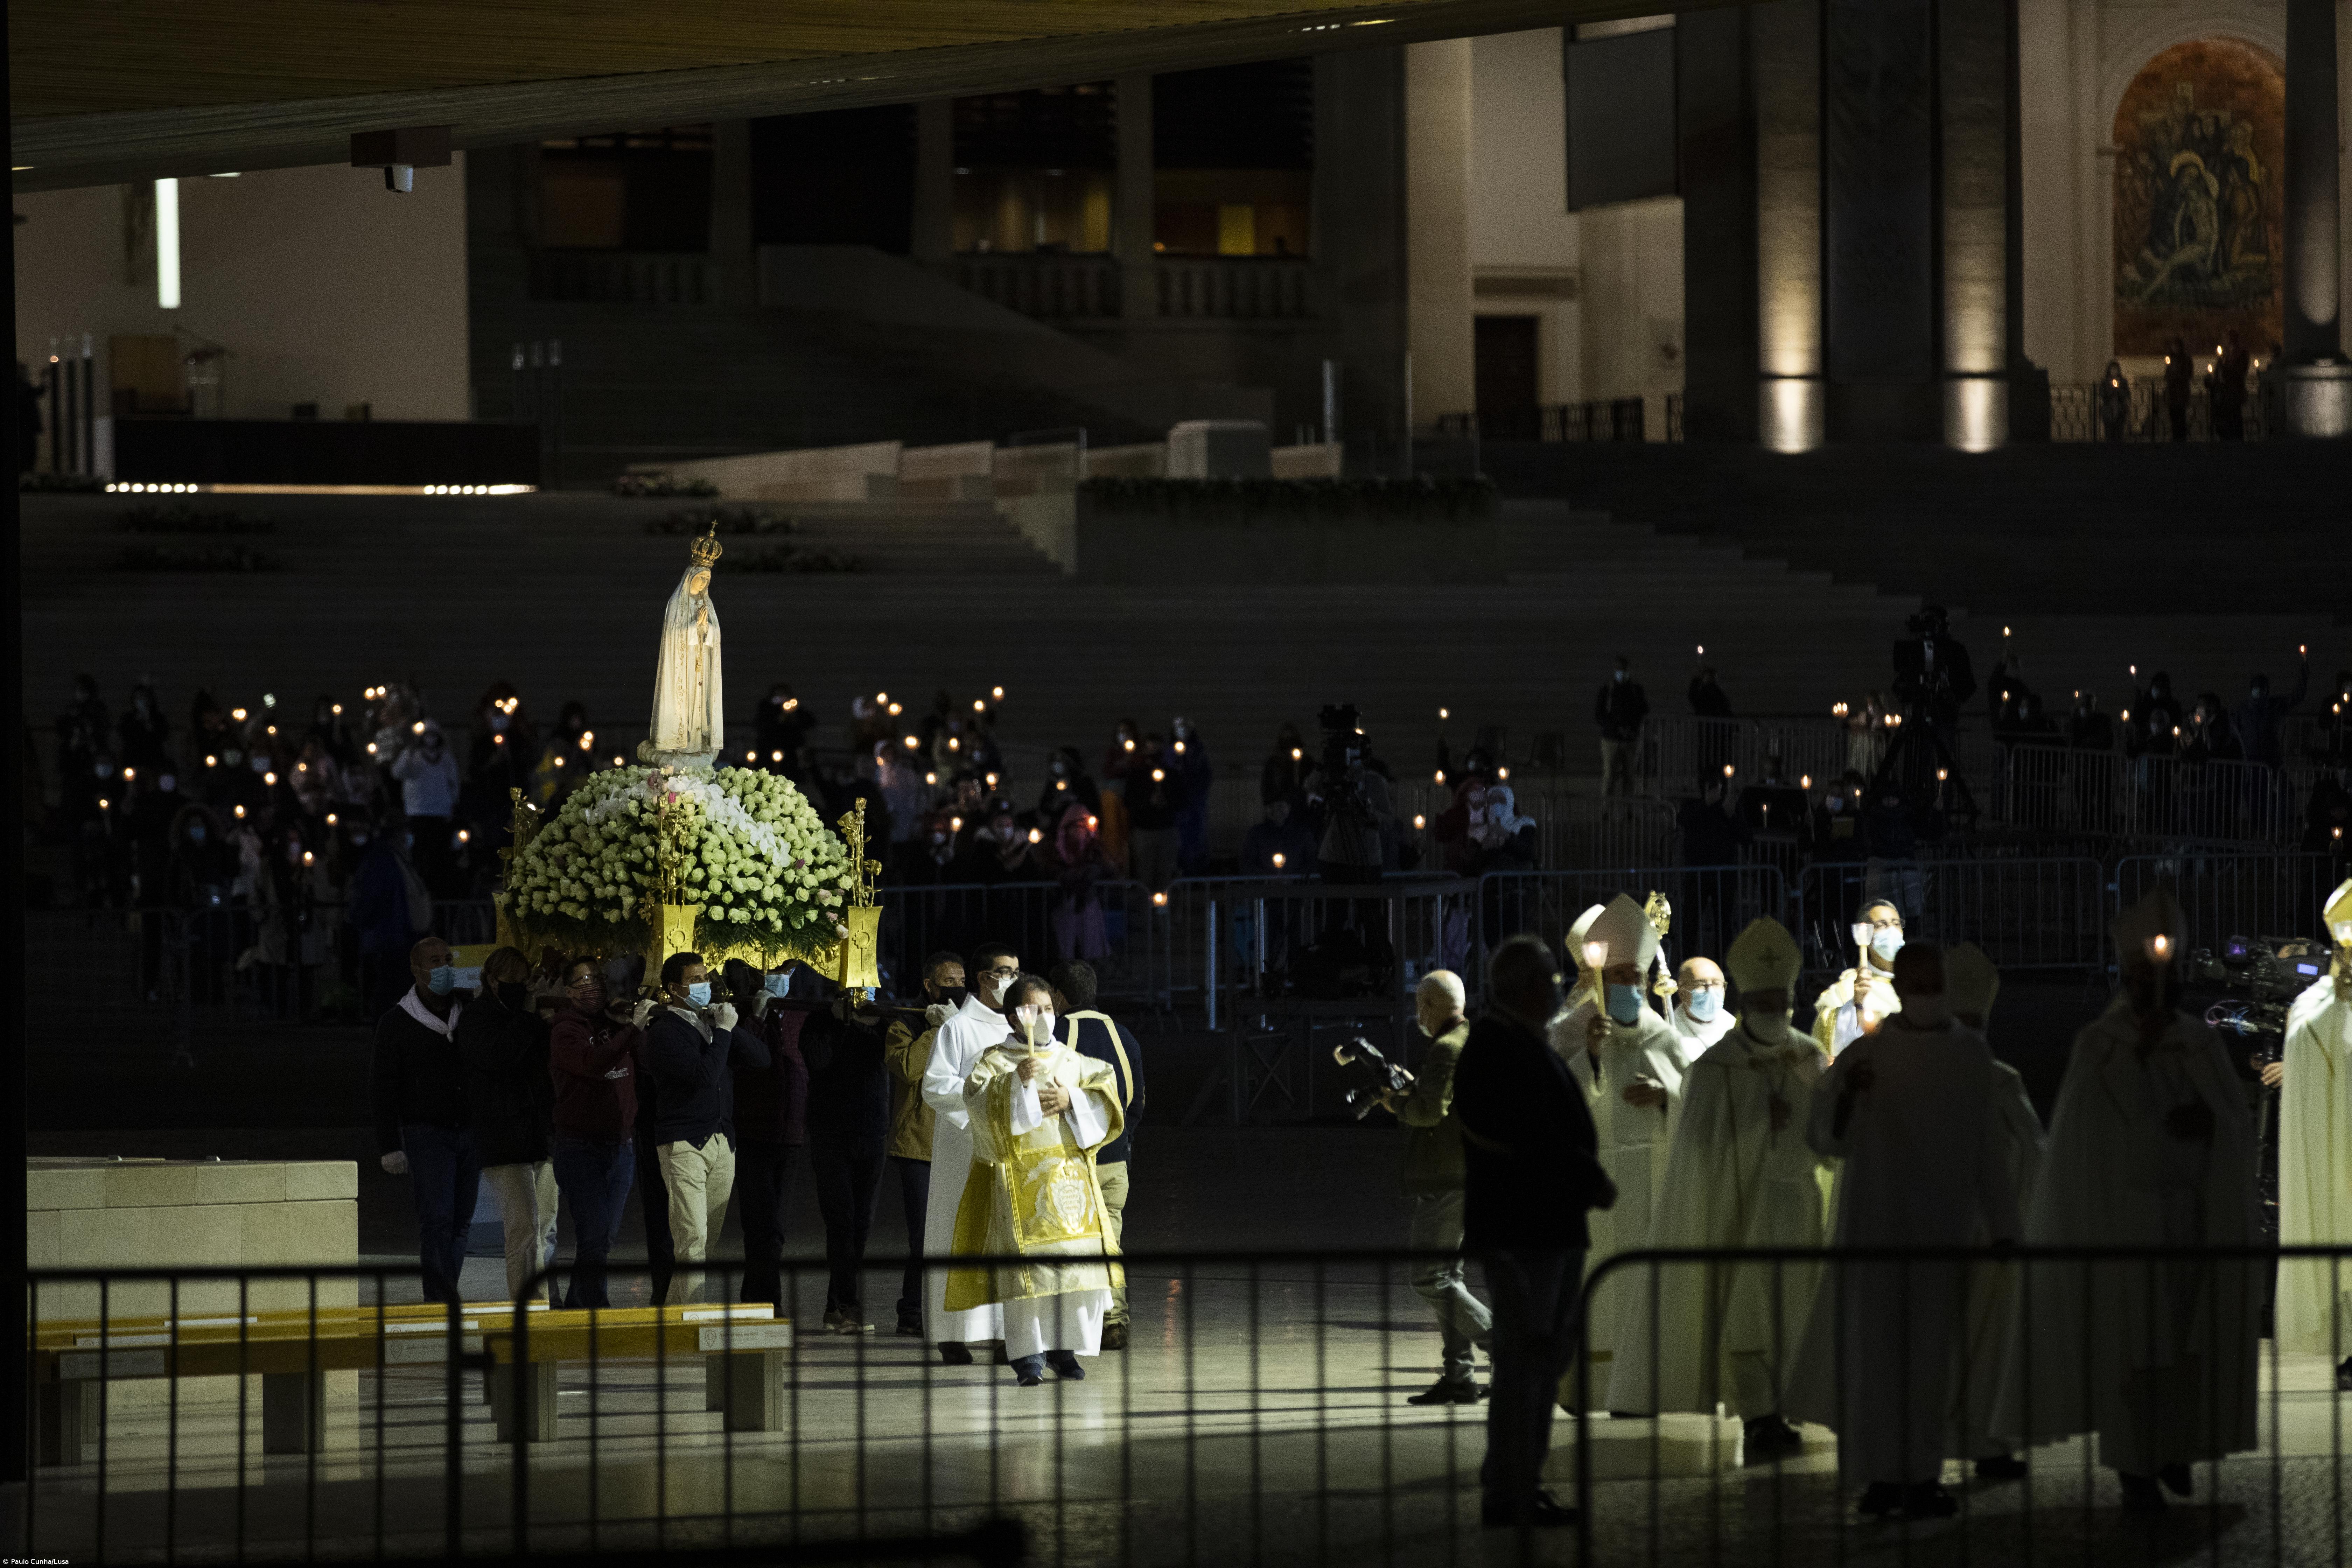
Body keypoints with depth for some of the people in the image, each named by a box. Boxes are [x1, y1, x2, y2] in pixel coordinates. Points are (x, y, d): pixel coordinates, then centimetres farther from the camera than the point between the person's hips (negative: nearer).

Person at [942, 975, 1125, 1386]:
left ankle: (1063, 1348, 9)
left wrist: (1071, 1100, -7)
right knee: (1024, 1263, -10)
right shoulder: (995, 1061, 3)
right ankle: (1027, 1354, -7)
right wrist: (1015, 1082, -26)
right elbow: (978, 1100, -13)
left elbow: (1106, 1088, 8)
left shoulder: (1072, 1061, 15)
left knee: (1075, 1260, -1)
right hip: (1019, 1178, -4)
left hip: (1069, 1175, 4)